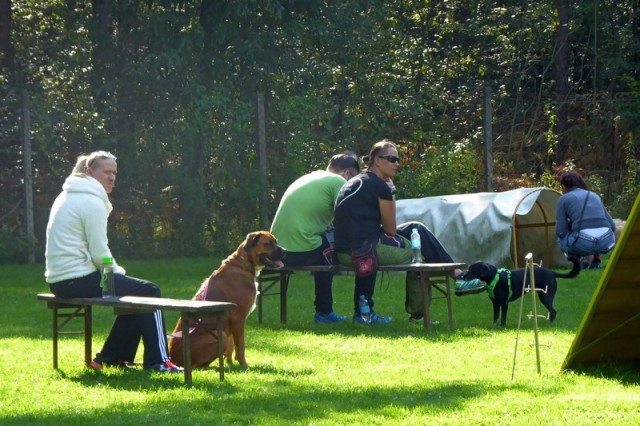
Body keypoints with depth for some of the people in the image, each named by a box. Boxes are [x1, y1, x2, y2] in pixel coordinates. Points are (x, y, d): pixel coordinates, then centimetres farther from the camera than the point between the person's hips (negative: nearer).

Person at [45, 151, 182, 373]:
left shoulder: (69, 197, 18)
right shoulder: (92, 202, -13)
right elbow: (99, 253, -16)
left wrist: (115, 272, 16)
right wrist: (117, 272, 2)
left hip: (60, 280, 10)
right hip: (78, 280, -10)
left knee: (134, 293, 23)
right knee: (150, 292, -2)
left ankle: (110, 357, 23)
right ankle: (158, 361, -2)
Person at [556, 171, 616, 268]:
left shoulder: (563, 199, 12)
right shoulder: (594, 196, 25)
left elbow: (561, 232, 6)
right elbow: (612, 225, 25)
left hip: (582, 245, -4)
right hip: (607, 243, 4)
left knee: (561, 240, 32)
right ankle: (596, 260, 22)